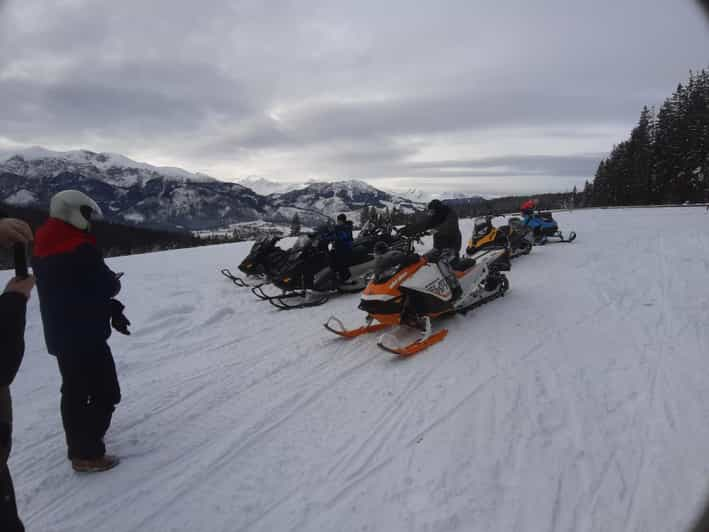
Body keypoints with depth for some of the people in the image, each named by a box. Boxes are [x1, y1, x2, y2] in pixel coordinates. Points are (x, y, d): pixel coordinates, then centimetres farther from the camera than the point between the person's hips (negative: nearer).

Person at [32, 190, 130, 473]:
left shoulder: (42, 250, 8)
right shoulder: (81, 249, -21)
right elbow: (108, 286, -16)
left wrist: (111, 311, 8)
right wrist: (113, 281, 9)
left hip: (59, 334, 9)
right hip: (85, 335, -9)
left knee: (75, 391, 20)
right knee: (105, 394, 2)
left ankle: (77, 447, 34)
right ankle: (87, 454, 6)